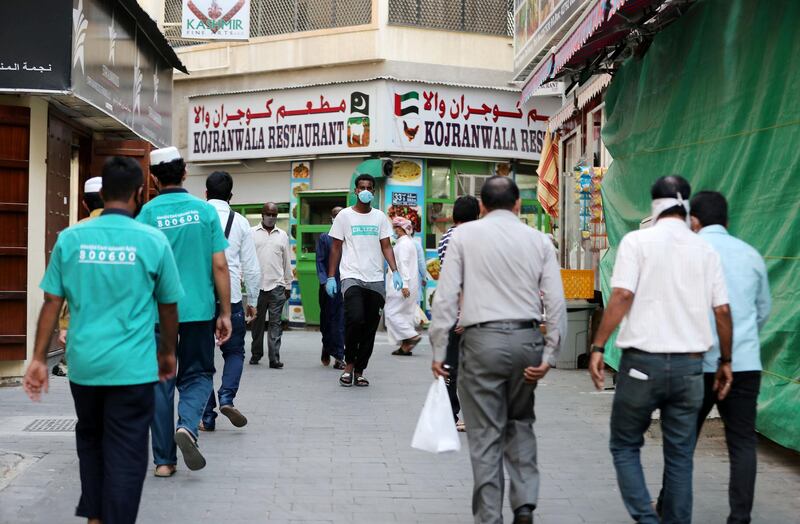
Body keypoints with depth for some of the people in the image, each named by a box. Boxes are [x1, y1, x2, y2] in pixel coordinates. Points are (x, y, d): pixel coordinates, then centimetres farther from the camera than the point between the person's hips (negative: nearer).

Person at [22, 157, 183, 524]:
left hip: (83, 363, 3)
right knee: (125, 453, 5)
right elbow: (168, 306, 4)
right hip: (132, 367, -3)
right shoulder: (153, 240, -5)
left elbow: (52, 304, -1)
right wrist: (168, 352, 19)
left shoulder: (70, 238, -1)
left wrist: (39, 359, 6)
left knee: (90, 440, 22)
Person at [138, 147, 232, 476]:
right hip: (199, 309, 0)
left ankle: (164, 459, 11)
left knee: (161, 381, 9)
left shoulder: (148, 213, -3)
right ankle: (187, 425, -12)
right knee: (198, 374, 15)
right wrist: (225, 313, 5)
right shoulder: (205, 210, -1)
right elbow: (220, 266, -2)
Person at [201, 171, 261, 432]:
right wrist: (252, 301, 15)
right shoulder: (240, 222, 3)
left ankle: (207, 416, 10)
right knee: (234, 351, 16)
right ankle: (227, 396, -8)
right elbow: (252, 268, 4)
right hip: (230, 298, 0)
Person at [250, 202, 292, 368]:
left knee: (275, 323, -4)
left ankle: (274, 358, -8)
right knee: (257, 322, 8)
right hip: (257, 284, -1)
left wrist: (288, 285, 12)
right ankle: (256, 354, 21)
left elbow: (287, 262, 14)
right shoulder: (252, 233, 5)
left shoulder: (283, 235, 11)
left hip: (277, 285, 1)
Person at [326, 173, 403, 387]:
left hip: (375, 280, 3)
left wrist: (395, 271, -5)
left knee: (370, 329, 4)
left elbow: (386, 247, 9)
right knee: (355, 319, -23)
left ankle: (359, 371, 16)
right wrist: (331, 277, -1)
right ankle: (349, 365, -4)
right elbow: (336, 248, 5)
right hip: (352, 277, -3)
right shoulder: (345, 215, 4)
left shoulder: (380, 217, 11)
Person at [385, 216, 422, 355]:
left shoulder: (403, 243, -12)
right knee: (406, 313, 9)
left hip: (401, 285, -10)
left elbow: (403, 264, -19)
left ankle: (412, 336, -12)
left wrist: (404, 284, -25)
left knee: (391, 312, -6)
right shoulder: (410, 242, 19)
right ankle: (405, 346, 8)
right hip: (410, 285, 10)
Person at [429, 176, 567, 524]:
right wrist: (549, 355, 3)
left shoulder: (464, 235, 2)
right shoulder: (539, 240, 8)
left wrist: (438, 350, -1)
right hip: (527, 339, 3)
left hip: (483, 341, -3)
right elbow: (557, 304, 2)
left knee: (485, 435, 5)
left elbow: (445, 297, -4)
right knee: (520, 423, 22)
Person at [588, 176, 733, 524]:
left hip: (643, 362, -3)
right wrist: (725, 361, 17)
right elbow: (722, 310, 7)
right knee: (680, 456, 11)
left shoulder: (637, 241, -3)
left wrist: (598, 347, -9)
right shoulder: (705, 250, 7)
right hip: (690, 365, 3)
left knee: (624, 446, 11)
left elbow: (621, 297, -13)